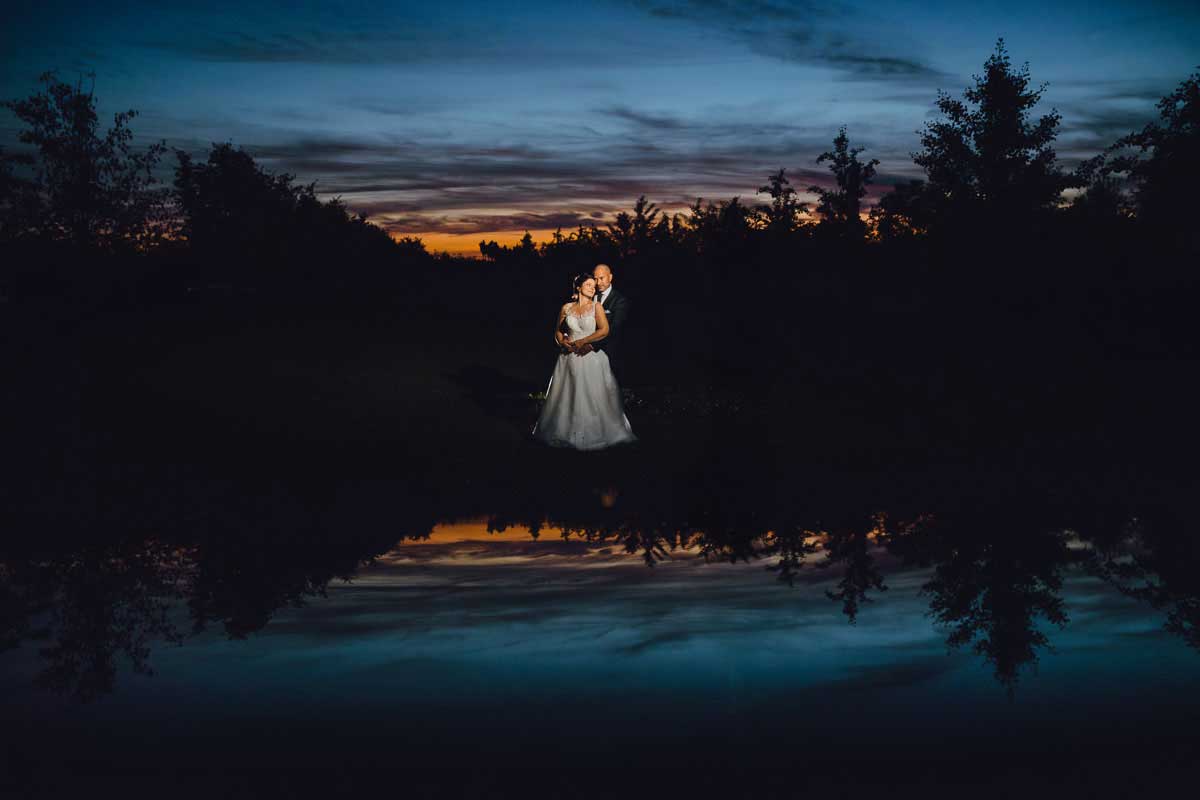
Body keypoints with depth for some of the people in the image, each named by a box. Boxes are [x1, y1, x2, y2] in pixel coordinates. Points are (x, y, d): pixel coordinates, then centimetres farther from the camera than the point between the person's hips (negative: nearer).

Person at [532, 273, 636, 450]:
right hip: (570, 357, 2)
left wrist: (583, 341, -12)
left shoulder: (596, 306, -1)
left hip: (591, 357, -2)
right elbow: (558, 330, 17)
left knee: (592, 397, -2)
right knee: (567, 396, 5)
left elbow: (605, 330, -12)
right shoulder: (566, 308, 6)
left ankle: (593, 434, 9)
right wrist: (563, 342, -3)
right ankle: (566, 431, 17)